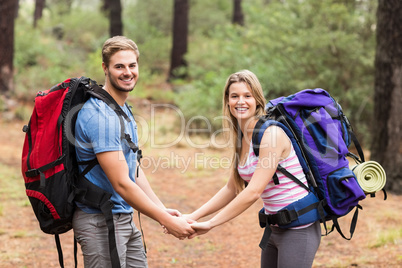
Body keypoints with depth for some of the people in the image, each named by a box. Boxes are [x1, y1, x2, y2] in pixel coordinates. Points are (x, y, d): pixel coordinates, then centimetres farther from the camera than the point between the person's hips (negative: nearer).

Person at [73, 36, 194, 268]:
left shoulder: (124, 109, 12)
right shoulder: (101, 116, -21)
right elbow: (121, 183, -23)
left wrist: (162, 210, 5)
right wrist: (168, 222, -20)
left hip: (124, 218, 10)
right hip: (100, 221, -10)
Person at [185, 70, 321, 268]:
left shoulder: (271, 133, -20)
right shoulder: (242, 138, 7)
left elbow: (253, 192, -25)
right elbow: (232, 189, 13)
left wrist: (210, 224, -20)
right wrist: (193, 217, 3)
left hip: (298, 229, -9)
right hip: (275, 228, 9)